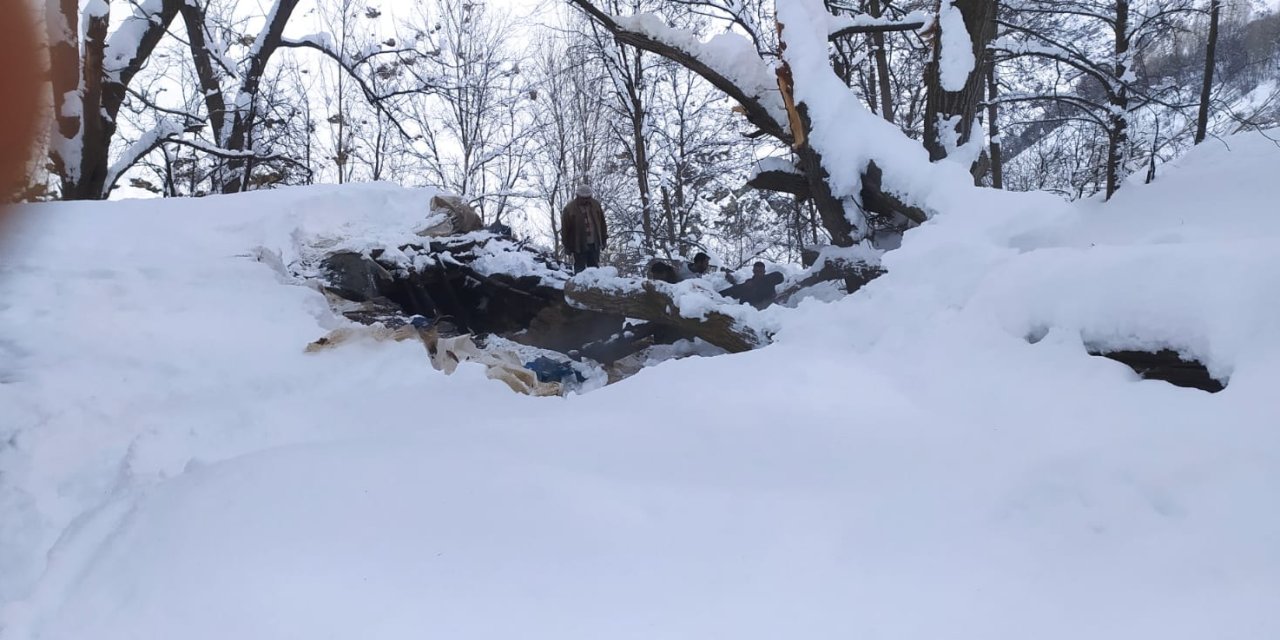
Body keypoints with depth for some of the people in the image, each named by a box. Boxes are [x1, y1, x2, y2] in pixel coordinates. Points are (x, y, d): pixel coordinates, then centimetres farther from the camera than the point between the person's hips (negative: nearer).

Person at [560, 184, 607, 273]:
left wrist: (603, 240, 12)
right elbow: (565, 229, -5)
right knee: (580, 269, 2)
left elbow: (602, 224, 12)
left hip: (594, 244, 4)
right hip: (579, 246, -4)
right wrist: (567, 246, -3)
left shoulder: (596, 205, 3)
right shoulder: (569, 209, -10)